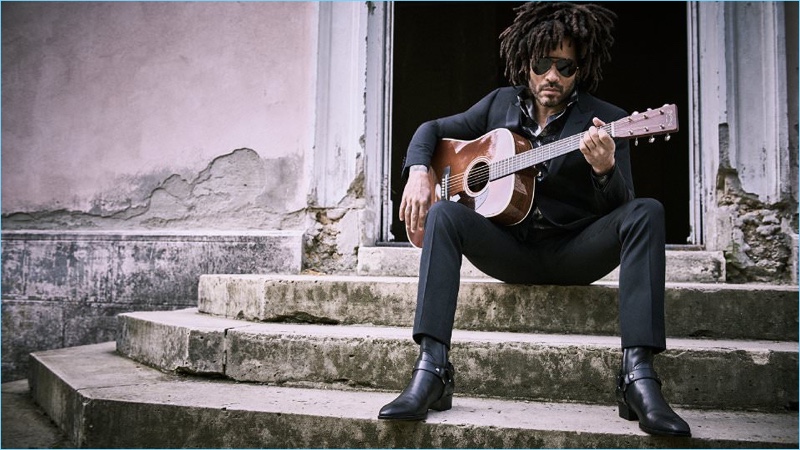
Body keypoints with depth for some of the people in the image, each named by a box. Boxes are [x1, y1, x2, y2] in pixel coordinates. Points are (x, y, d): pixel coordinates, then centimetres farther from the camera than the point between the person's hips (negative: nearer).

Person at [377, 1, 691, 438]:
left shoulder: (605, 120, -1)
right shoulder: (500, 104, 8)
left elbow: (621, 207, -10)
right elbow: (432, 129, 15)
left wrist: (606, 169, -33)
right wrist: (418, 172, -6)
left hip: (575, 252, -1)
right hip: (511, 248, 1)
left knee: (647, 212, -27)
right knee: (443, 212, -26)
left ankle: (639, 377, -35)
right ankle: (430, 372, -33)